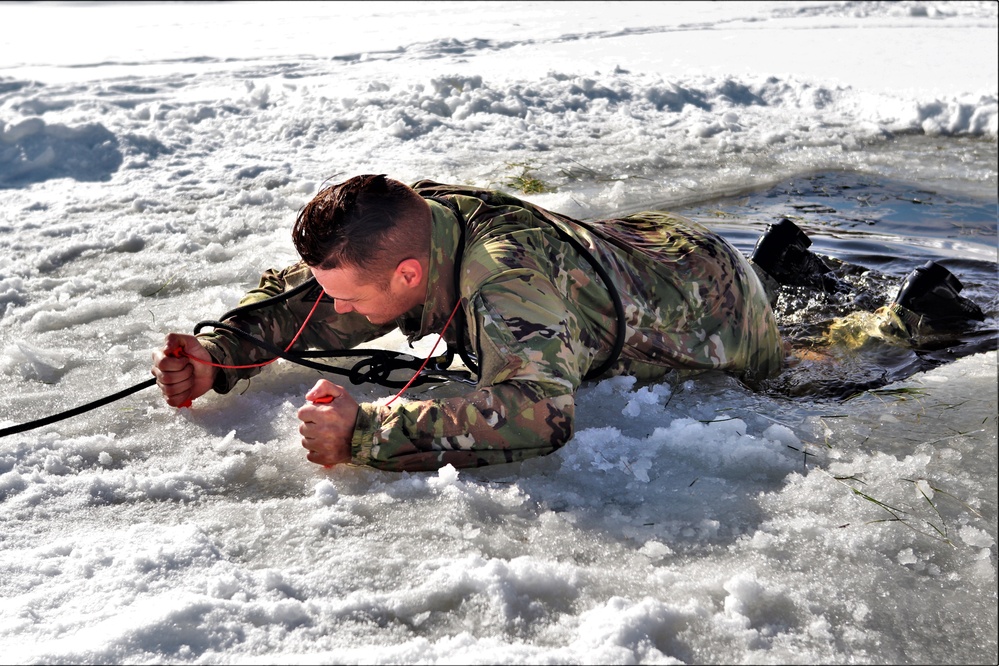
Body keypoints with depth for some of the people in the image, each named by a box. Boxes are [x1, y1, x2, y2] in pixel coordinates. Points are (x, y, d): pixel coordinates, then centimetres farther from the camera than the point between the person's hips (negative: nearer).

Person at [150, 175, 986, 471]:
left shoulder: (504, 276, -46)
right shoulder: (405, 222, -23)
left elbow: (535, 414, -59)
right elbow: (296, 295, -8)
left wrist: (366, 433, -56)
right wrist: (217, 356, -22)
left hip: (716, 307, -6)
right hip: (638, 242, 6)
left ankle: (922, 315, 43)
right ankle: (782, 257, 55)